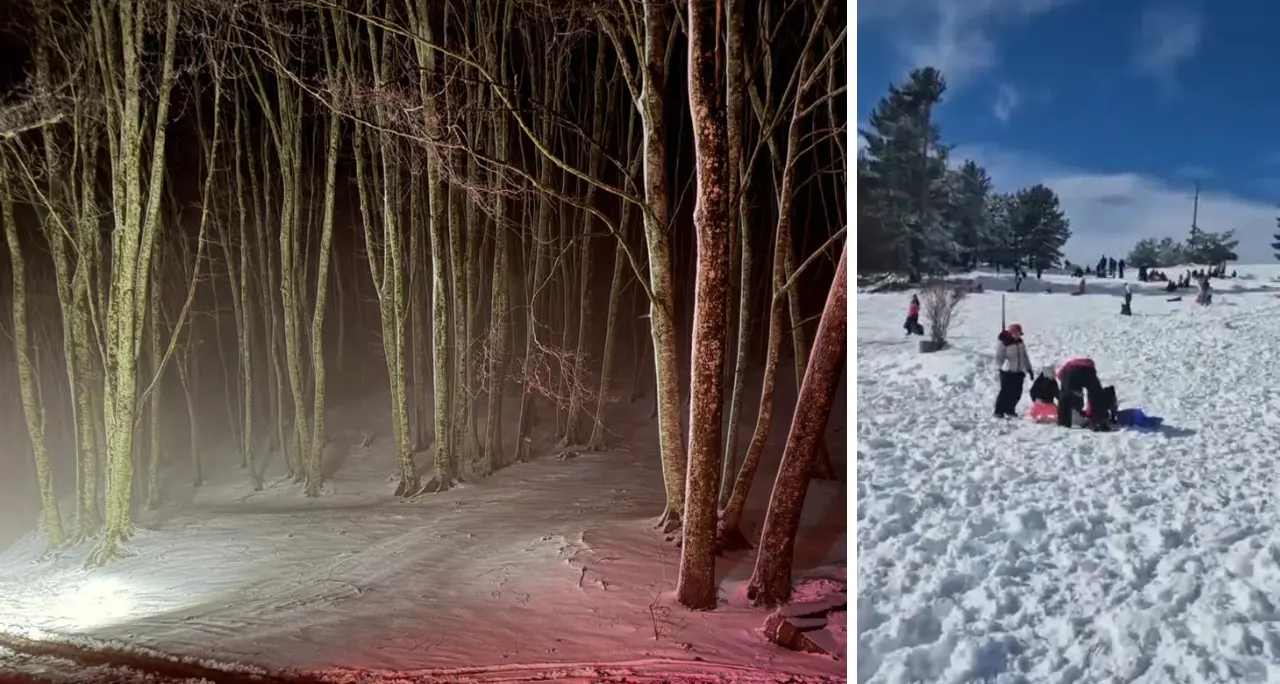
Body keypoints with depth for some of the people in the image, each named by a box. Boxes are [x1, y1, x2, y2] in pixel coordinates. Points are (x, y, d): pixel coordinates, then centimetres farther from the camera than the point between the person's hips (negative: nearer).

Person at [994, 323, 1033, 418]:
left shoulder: (1020, 341, 11)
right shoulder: (1002, 342, -12)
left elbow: (1024, 356, 19)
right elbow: (999, 356, -19)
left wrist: (1028, 368, 18)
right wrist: (1000, 367, -36)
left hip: (1019, 371, 7)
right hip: (1007, 372, -7)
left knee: (1017, 392, 8)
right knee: (1006, 391, -8)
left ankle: (1009, 410, 24)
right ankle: (999, 411, 2)